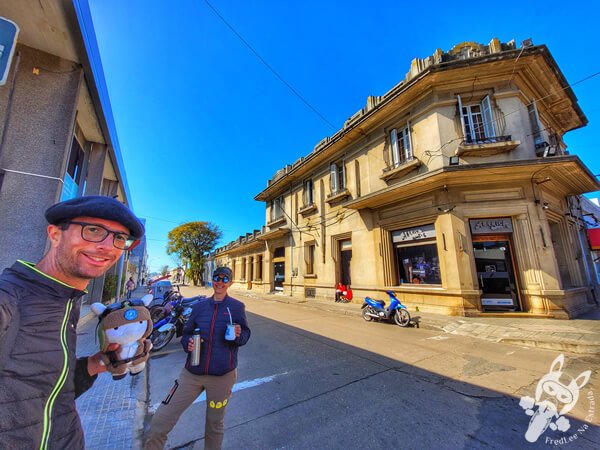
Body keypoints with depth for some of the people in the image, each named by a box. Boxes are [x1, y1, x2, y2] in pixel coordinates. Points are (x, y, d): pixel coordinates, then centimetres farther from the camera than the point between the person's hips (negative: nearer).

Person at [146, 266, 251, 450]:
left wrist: (238, 335, -23)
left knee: (215, 423, 20)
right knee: (159, 423, 0)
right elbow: (187, 333, 11)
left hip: (223, 375, -2)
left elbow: (246, 335, -1)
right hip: (192, 373, 2)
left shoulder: (237, 307, -5)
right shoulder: (199, 306, 4)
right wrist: (187, 343, -10)